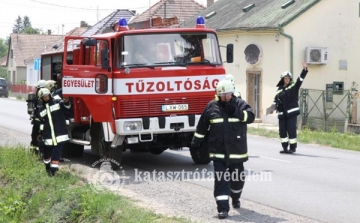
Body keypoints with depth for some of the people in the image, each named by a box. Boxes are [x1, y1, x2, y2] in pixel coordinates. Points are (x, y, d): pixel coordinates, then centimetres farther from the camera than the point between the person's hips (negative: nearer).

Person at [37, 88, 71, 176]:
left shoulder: (57, 102, 1)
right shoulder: (41, 109, 12)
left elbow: (67, 106, -17)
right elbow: (42, 122, 18)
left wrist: (66, 101, -39)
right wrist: (40, 133, 10)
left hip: (59, 134, -3)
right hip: (48, 136, 3)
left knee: (56, 153, -9)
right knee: (47, 153, 13)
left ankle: (53, 171, -5)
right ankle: (47, 168, 38)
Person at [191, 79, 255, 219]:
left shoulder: (240, 104, 1)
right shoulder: (212, 106, 2)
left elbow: (250, 117, -13)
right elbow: (202, 126, 9)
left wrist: (235, 112, -24)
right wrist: (196, 142, 10)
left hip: (236, 151, 1)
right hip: (218, 152, 0)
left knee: (238, 178, 14)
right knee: (221, 180, -6)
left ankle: (235, 198, 42)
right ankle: (223, 208, -7)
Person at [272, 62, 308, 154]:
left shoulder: (294, 86, 1)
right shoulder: (279, 90, 12)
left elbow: (300, 79, -10)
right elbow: (276, 100, 15)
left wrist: (304, 69, -22)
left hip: (292, 113, -5)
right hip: (282, 114, 5)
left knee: (291, 130, -6)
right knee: (282, 131, 6)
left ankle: (293, 147, 2)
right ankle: (285, 147, 16)